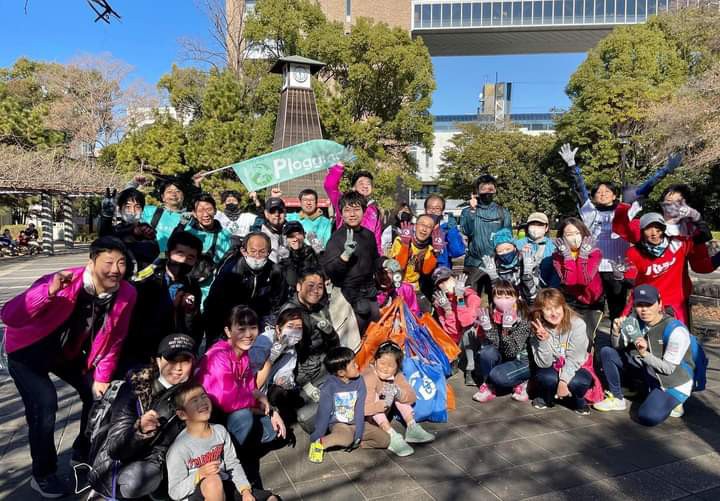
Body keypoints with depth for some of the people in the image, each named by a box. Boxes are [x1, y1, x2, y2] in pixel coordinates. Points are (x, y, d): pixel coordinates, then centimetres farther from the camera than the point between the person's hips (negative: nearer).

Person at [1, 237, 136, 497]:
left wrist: (102, 377, -3)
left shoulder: (127, 294, -20)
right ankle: (43, 475, 8)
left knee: (98, 393, 8)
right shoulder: (65, 283, -36)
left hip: (68, 350, 5)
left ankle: (84, 451, 36)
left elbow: (114, 339, -7)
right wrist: (50, 292, -56)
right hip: (27, 349, -5)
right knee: (44, 404, -18)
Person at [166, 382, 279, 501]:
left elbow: (233, 464, 3)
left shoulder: (220, 431, -3)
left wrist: (246, 490, -11)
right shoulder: (180, 448, -19)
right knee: (213, 481, -39)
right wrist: (200, 475, -30)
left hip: (224, 489, 5)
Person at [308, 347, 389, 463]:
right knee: (346, 438, -36)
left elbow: (360, 410, -12)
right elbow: (323, 413, -13)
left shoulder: (359, 381, -12)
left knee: (385, 439, -8)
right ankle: (320, 443, -13)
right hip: (338, 424, -4)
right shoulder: (329, 386, -19)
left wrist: (358, 436, -17)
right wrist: (316, 439, -9)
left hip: (356, 423, 4)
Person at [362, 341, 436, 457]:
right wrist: (385, 403, -47)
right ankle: (392, 437, -32)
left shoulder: (396, 375, -12)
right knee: (374, 395, -32)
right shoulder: (369, 378, -30)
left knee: (396, 390, -12)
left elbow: (412, 397, -15)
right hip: (367, 417, -5)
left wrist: (400, 394, -35)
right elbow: (364, 408, -38)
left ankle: (412, 428, -10)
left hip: (383, 413, 5)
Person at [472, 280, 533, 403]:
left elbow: (511, 352, -27)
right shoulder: (492, 317, -11)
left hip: (521, 361, -4)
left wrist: (506, 328, -39)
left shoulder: (522, 321, -21)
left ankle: (520, 383, 2)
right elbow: (494, 346, -19)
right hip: (501, 360, 4)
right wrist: (487, 327, -33)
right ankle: (487, 385, -6)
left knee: (497, 375, -30)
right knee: (487, 351, -27)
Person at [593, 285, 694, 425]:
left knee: (648, 417, -26)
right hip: (648, 371, 6)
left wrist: (644, 354, -37)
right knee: (607, 352, -7)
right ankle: (617, 399, 6)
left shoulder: (675, 330, -26)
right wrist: (616, 332, -21)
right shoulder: (635, 320, -10)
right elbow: (618, 347, 0)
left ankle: (671, 402, 7)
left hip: (674, 382, -6)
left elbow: (669, 368, -22)